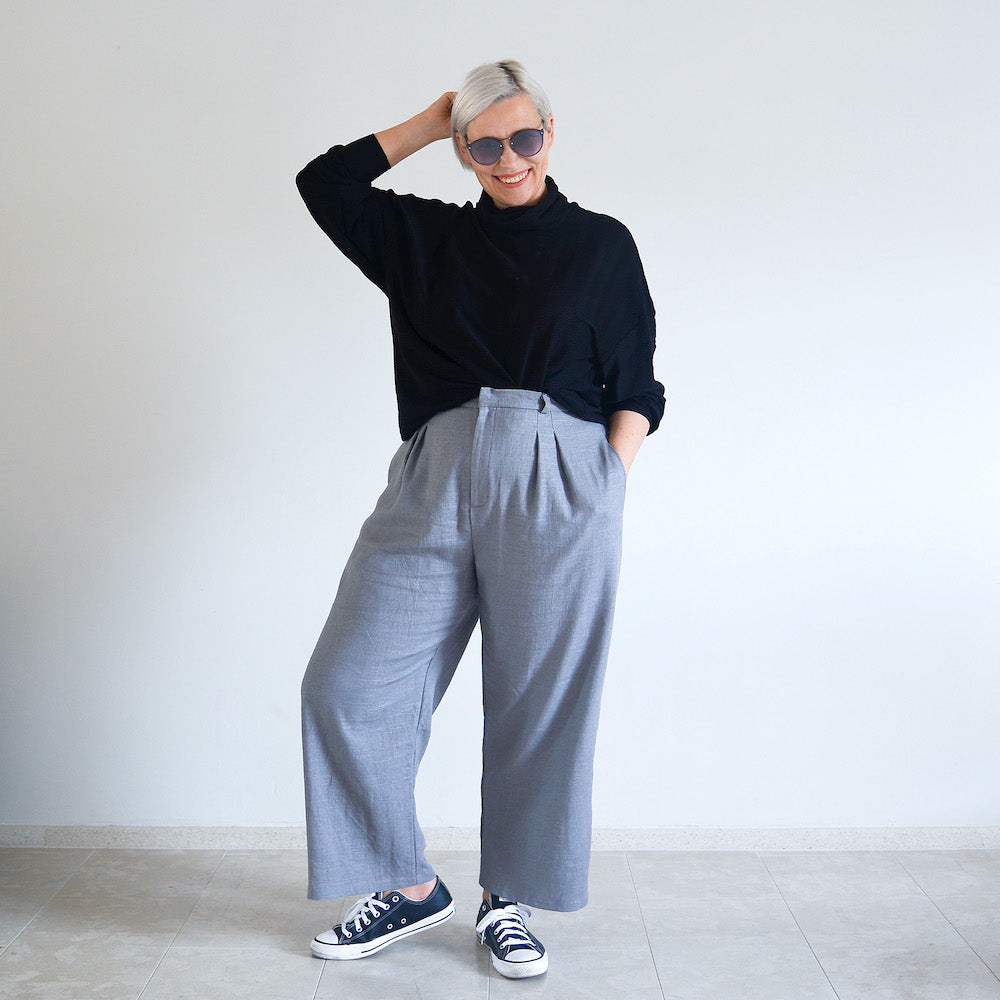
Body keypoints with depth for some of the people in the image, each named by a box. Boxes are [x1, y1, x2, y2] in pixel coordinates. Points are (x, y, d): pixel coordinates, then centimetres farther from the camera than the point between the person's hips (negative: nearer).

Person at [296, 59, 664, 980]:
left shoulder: (602, 244, 12)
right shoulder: (425, 236, 18)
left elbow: (633, 385, 9)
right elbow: (326, 183, 20)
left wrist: (610, 489, -4)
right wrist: (430, 122, 20)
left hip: (558, 488, -2)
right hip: (435, 483, 3)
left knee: (538, 705, 1)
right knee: (348, 686, -4)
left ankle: (508, 901, 21)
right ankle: (411, 886, 14)